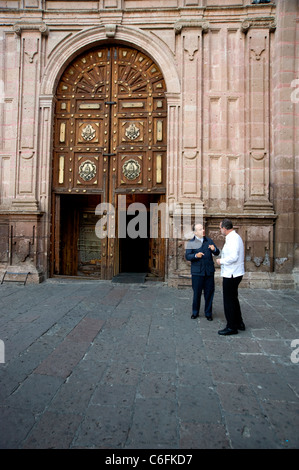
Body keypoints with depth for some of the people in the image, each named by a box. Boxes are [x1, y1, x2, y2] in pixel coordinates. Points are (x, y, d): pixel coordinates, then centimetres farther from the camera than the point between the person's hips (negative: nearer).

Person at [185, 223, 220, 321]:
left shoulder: (209, 241, 11)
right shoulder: (191, 243, 2)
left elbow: (217, 253, 11)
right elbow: (187, 256, -5)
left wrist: (214, 249, -12)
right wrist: (196, 255, -24)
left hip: (209, 271, 3)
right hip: (197, 272, -2)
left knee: (209, 292, 7)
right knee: (197, 293, 5)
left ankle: (208, 313, 22)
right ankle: (195, 312, 23)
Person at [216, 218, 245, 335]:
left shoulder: (233, 238, -19)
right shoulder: (235, 237, 14)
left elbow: (234, 257, -28)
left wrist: (221, 261, -14)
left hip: (231, 275, -11)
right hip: (233, 274, 11)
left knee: (229, 301, 0)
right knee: (233, 299, 22)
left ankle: (232, 327, 11)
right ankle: (239, 323, 34)